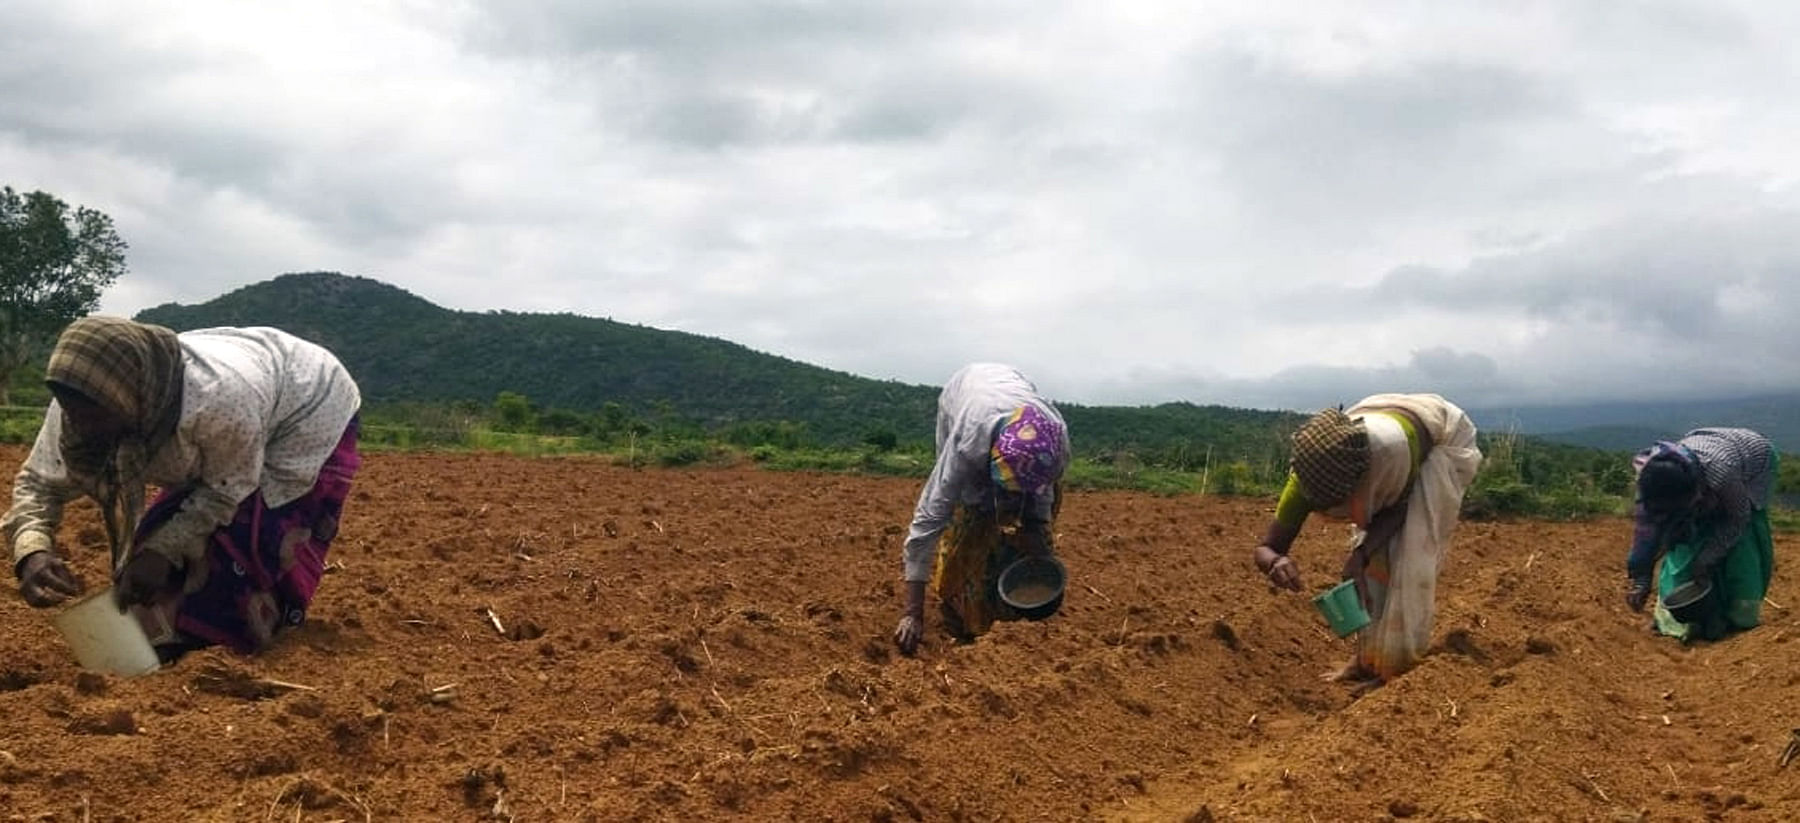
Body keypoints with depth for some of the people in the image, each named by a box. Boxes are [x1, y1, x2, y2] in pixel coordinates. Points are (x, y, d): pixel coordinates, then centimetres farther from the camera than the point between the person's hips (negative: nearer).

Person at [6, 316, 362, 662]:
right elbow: (40, 481, -13)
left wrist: (163, 550, -35)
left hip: (311, 415, -7)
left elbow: (227, 489, -28)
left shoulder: (219, 397, -47)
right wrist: (32, 551, -33)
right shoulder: (81, 405, -26)